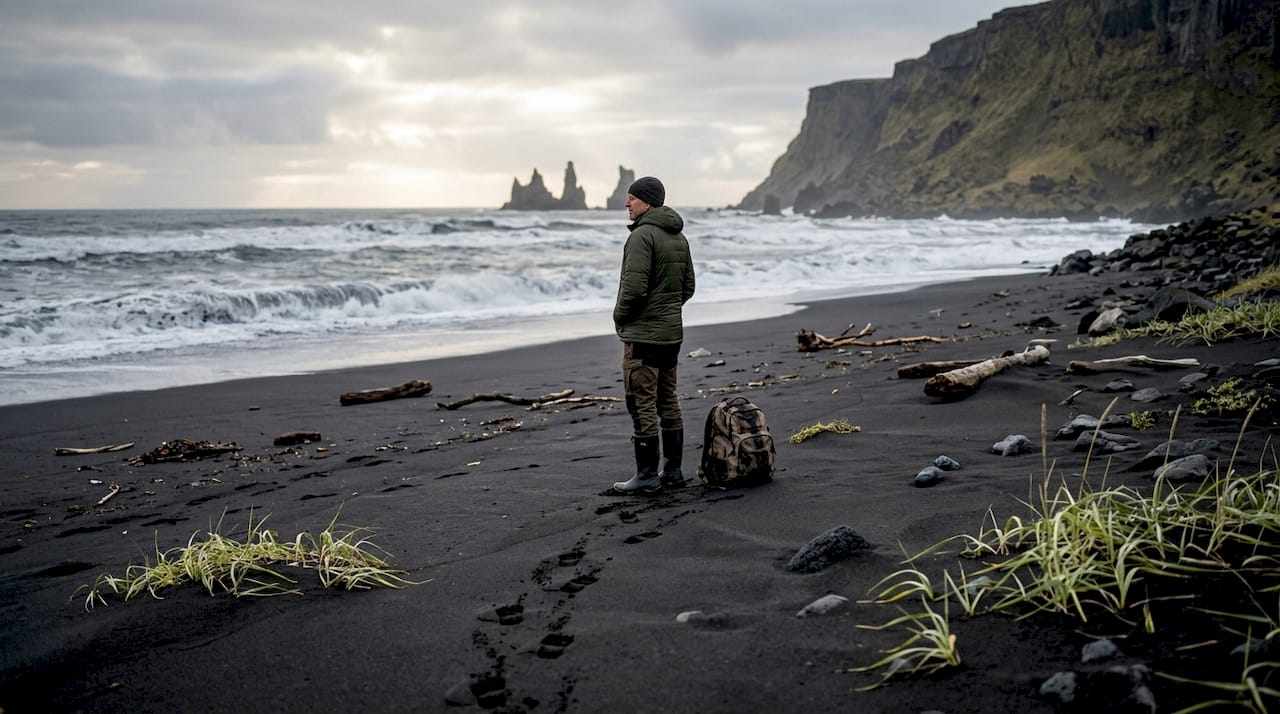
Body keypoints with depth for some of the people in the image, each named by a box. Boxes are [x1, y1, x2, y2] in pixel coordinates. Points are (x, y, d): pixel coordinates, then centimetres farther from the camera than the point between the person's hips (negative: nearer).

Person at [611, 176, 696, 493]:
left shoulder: (642, 235, -16)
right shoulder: (679, 237, 13)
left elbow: (634, 286, -22)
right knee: (668, 402, 13)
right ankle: (672, 470, 18)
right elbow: (688, 286, 17)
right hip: (672, 332, 9)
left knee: (642, 405, -4)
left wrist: (619, 315, -6)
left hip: (643, 335, -9)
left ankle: (646, 474, 0)